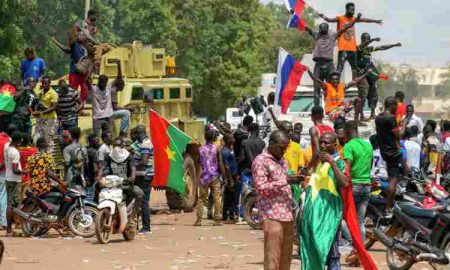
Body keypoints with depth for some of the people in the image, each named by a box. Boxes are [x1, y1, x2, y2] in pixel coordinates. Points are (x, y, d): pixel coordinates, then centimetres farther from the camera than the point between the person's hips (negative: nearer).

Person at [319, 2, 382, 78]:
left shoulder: (353, 19, 16)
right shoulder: (340, 19, -4)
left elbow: (364, 20, 30)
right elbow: (330, 20, -22)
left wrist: (375, 21, 43)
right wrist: (324, 17, -44)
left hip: (353, 48, 7)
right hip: (343, 48, -7)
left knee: (354, 67, 16)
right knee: (340, 67, -15)